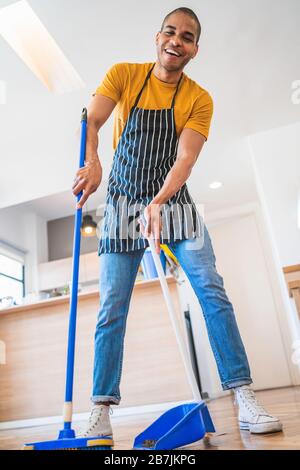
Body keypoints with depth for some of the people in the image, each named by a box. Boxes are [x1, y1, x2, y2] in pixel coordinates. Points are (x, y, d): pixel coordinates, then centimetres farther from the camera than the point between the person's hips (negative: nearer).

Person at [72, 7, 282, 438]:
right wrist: (91, 160, -33)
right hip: (122, 205, 0)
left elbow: (185, 158, -13)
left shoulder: (199, 99, 0)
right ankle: (101, 412, 5)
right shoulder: (123, 75, 3)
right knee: (111, 309, -4)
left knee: (213, 293, -11)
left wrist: (158, 204, -31)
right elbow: (90, 122, -10)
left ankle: (244, 399, -3)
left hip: (175, 203, 1)